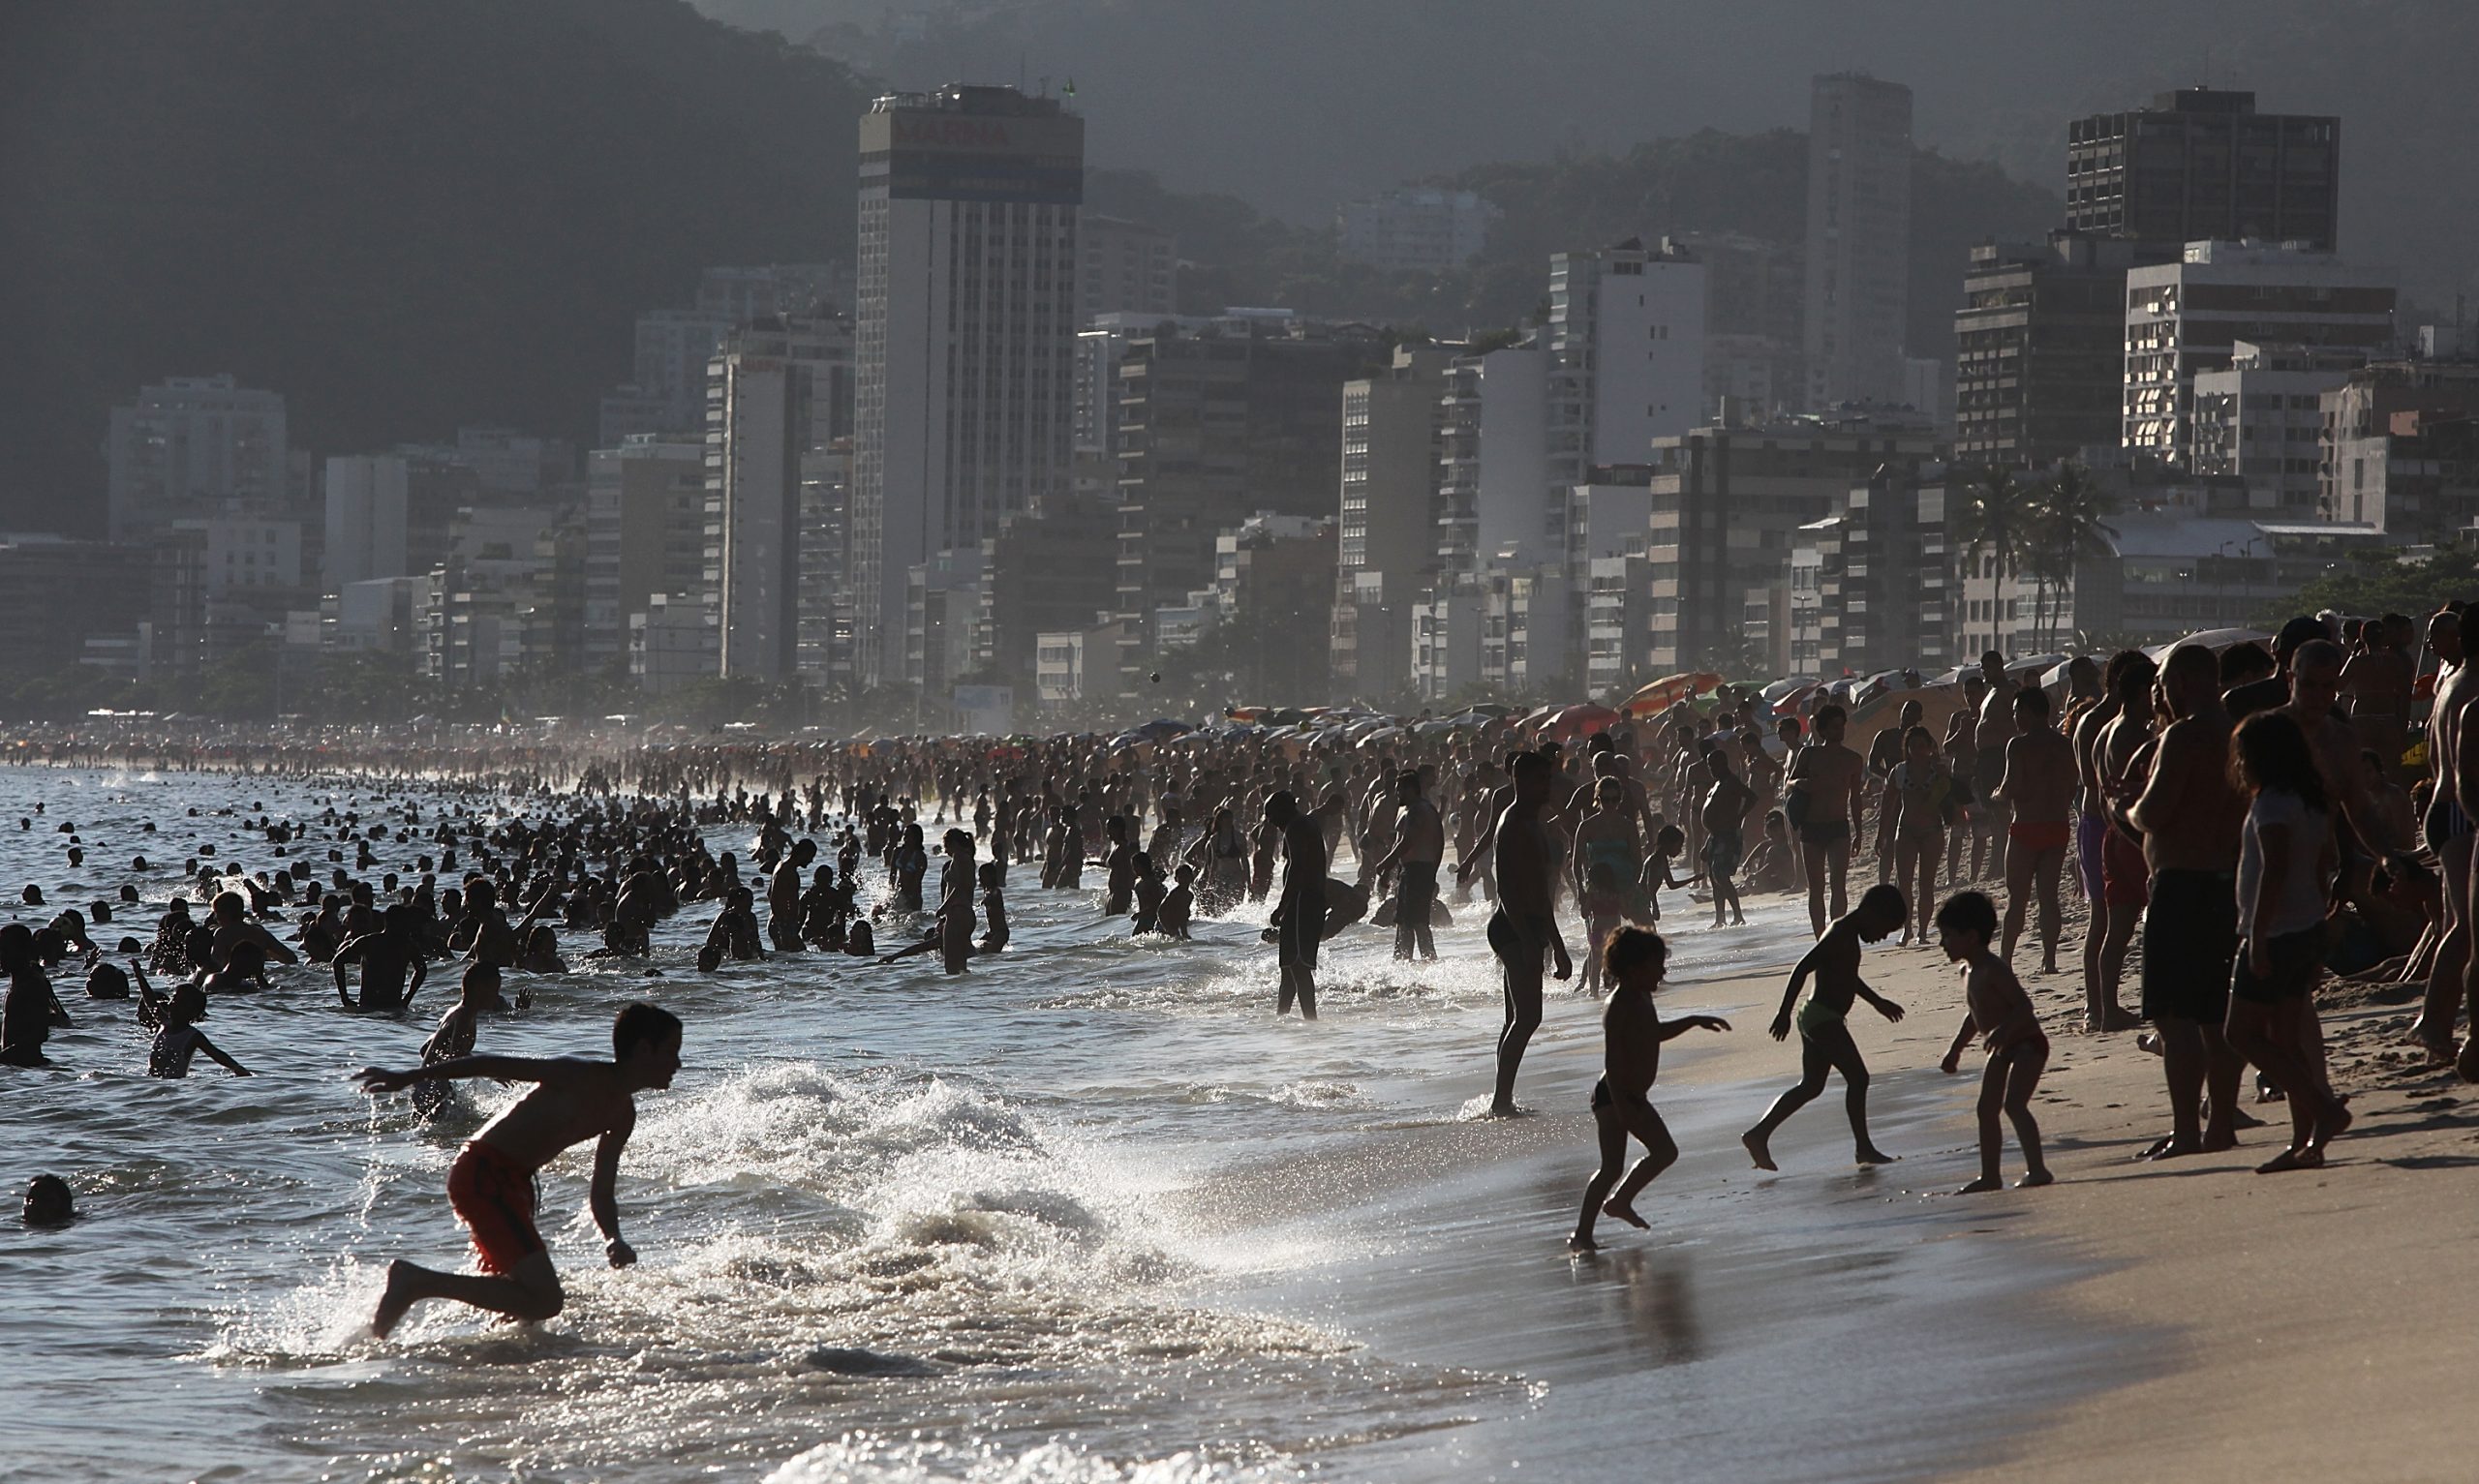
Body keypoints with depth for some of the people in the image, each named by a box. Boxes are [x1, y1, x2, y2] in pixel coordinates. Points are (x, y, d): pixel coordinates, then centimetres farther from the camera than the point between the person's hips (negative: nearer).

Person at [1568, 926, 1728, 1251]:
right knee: (1612, 1166, -13)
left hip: (1634, 1096, 10)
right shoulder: (1619, 1007, -21)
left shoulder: (1642, 999, 10)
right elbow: (1612, 1059, -27)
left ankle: (1620, 1201, 29)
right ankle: (1581, 1234, -12)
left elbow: (1654, 1033, 30)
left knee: (1665, 1152, 17)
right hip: (1613, 1096, -10)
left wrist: (1694, 1022, 29)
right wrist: (1621, 1105, -31)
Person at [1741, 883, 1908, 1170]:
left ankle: (1758, 1135, 10)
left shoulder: (1846, 934, 15)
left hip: (1816, 1018, 10)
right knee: (1857, 1077, -5)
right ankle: (1864, 1148, 0)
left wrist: (1877, 1001, 41)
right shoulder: (1841, 936, -18)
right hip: (1825, 1019, -10)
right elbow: (1802, 969, -25)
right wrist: (1784, 1013, -26)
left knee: (1811, 1086, 12)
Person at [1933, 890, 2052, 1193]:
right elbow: (1974, 1015, 21)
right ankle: (1990, 1176, 18)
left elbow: (2023, 1005, -28)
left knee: (2014, 1104, -21)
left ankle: (2037, 1169, -20)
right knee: (1987, 1109, 11)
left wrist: (2003, 1030, -43)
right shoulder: (1970, 972, 8)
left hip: (2027, 1043, -10)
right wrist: (1955, 1050, 25)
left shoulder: (1994, 970, -22)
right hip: (2004, 1050, 10)